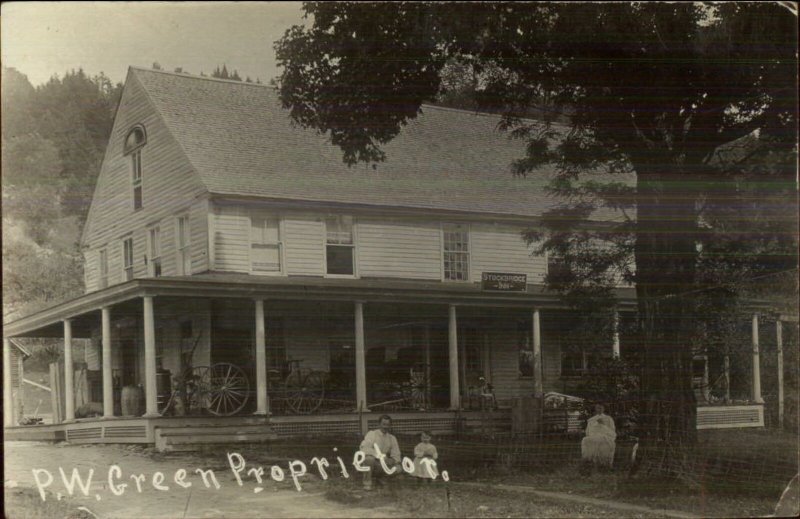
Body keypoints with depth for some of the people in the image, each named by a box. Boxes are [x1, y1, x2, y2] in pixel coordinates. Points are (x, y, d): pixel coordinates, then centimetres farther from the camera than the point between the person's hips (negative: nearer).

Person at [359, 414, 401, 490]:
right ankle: (367, 483, -20)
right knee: (369, 458, -38)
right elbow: (364, 448, -23)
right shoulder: (372, 434, -9)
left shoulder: (392, 438, 5)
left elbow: (396, 455, 5)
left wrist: (392, 460, -21)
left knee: (397, 469, -21)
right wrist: (378, 455, -34)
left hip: (383, 464, 4)